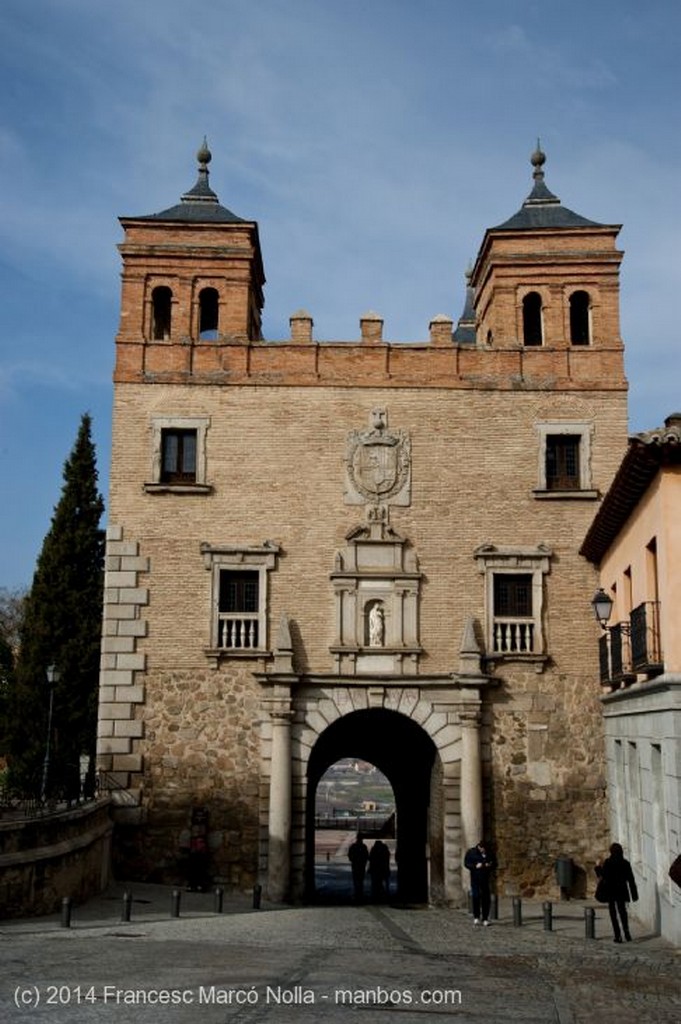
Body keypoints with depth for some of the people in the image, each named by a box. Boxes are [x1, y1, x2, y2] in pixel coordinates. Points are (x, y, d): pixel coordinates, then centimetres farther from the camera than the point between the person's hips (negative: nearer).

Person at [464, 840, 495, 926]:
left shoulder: (488, 854, 9)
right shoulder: (471, 852, 0)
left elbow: (493, 864, 17)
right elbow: (466, 863, -2)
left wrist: (490, 865, -6)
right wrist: (475, 866, -17)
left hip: (485, 879, 3)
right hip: (475, 878, -3)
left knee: (486, 898, 2)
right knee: (476, 896, -10)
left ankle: (485, 918, 11)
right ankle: (476, 917, 4)